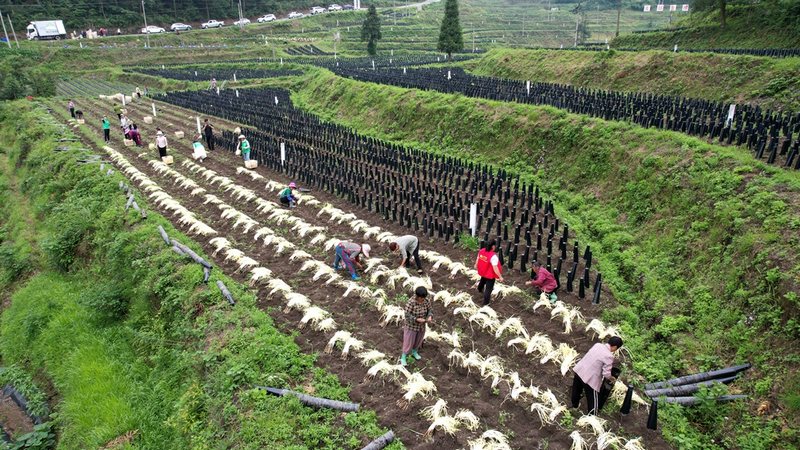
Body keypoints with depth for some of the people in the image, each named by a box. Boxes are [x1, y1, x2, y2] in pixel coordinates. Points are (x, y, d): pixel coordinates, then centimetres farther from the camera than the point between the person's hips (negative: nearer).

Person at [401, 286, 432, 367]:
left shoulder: (427, 300, -16)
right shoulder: (411, 302, -32)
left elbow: (430, 309, -4)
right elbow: (407, 315, -27)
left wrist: (430, 317, -23)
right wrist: (417, 319, -36)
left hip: (421, 325, 5)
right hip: (411, 325, -5)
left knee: (418, 340, 25)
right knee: (408, 342, 8)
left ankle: (414, 352, 52)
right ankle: (403, 357, 30)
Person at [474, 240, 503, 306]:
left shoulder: (481, 251, -14)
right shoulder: (493, 256, -35)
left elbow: (477, 259, 4)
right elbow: (495, 268, -30)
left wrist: (476, 265, 24)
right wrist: (500, 276, -18)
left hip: (482, 271, 7)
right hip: (490, 275, -7)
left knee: (483, 280, 38)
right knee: (489, 288, 12)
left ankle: (480, 289, 68)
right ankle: (486, 302, 26)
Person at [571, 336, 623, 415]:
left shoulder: (597, 344, 1)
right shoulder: (609, 356, -19)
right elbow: (606, 374, -17)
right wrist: (611, 378, 3)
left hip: (579, 370, 8)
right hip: (590, 378, -8)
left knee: (577, 389, 32)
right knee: (592, 398, 15)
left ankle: (575, 404, 56)